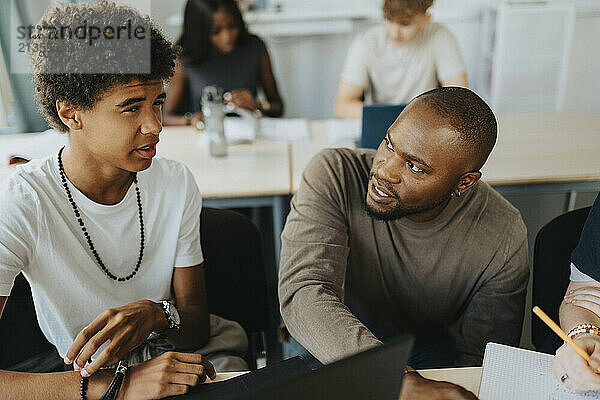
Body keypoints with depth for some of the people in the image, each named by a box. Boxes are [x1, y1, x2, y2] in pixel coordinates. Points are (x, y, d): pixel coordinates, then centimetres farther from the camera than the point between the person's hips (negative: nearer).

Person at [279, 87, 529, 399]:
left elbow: (479, 360, -8)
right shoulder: (332, 176, -21)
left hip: (436, 362, 1)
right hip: (332, 357, 0)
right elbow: (303, 293, -33)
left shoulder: (505, 238, -16)